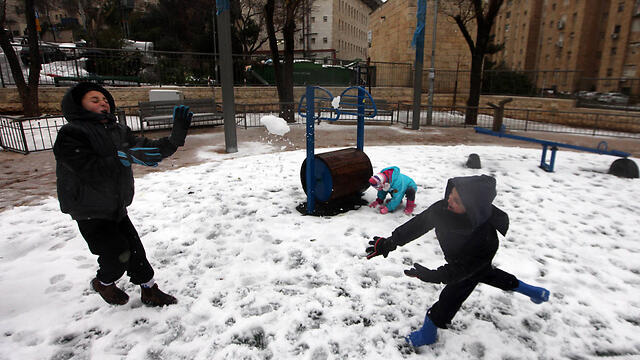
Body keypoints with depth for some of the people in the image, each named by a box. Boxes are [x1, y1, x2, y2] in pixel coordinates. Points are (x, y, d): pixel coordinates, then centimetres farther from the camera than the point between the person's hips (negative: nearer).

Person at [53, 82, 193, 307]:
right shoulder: (71, 134, -16)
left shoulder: (119, 131, 5)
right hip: (89, 212, -6)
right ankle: (103, 282, 28)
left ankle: (149, 290, 23)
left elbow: (149, 150, -1)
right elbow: (90, 170, -28)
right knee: (118, 253, -4)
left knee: (134, 248, 8)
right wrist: (124, 157, -35)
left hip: (117, 208, 6)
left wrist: (176, 137, -14)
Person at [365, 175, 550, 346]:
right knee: (490, 275, 32)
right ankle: (537, 293, 57)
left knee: (447, 303, 7)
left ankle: (427, 334, 37)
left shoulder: (485, 239, -45)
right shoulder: (444, 207, -33)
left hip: (473, 269, -7)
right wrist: (391, 242, -31)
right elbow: (418, 224, -26)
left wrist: (429, 275, -47)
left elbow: (462, 269, -36)